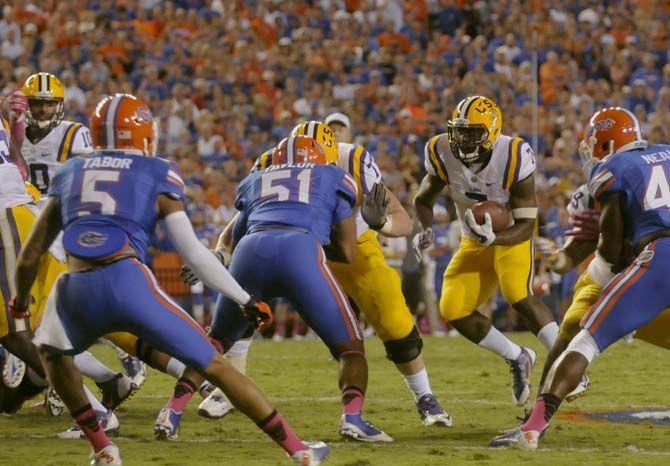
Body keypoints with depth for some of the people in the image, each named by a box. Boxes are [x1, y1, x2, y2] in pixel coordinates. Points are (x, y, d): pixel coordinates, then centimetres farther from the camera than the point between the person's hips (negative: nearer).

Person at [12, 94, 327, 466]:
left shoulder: (69, 174, 23)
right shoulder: (156, 175, 14)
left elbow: (29, 257, 27)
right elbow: (192, 252, 7)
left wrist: (20, 299, 46)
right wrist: (245, 300, 14)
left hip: (77, 293, 2)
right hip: (128, 283, -2)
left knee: (51, 350, 35)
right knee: (213, 366, 7)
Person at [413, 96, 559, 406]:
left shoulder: (514, 158, -27)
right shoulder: (444, 155, -16)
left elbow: (526, 225, -23)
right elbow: (424, 199, 3)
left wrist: (493, 239, -41)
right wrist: (426, 230, -19)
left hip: (512, 237, -5)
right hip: (475, 241, 5)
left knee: (518, 296, -30)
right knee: (453, 310, -9)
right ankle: (518, 360, 12)